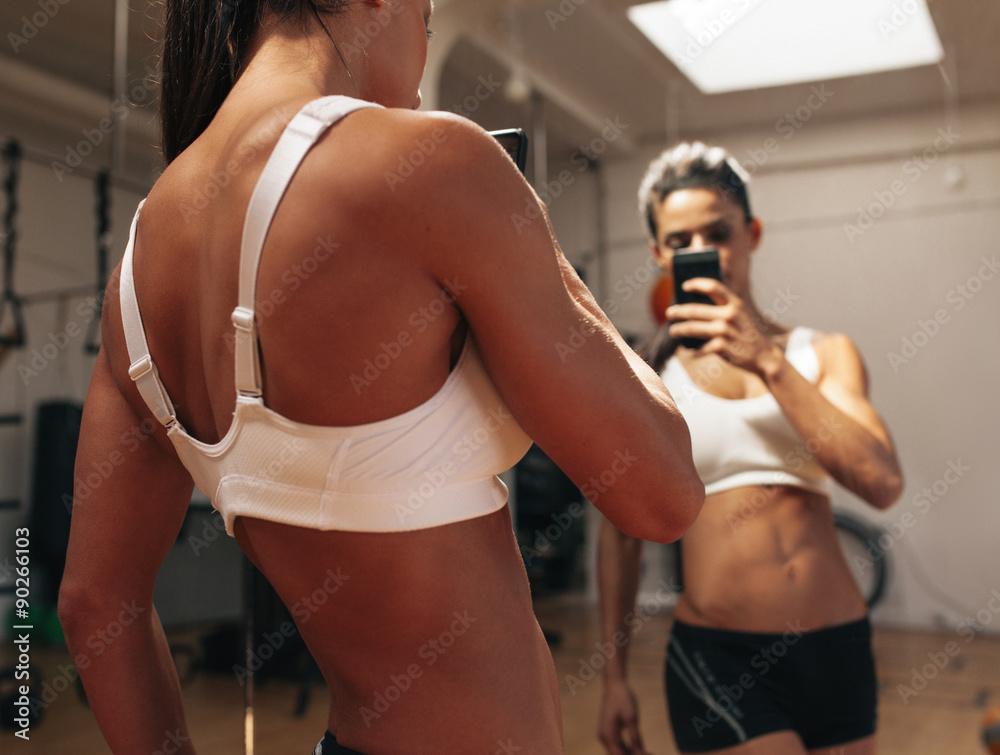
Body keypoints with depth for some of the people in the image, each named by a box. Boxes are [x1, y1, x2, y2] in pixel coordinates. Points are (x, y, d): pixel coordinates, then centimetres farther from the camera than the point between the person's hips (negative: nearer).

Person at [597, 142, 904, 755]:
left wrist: (768, 362, -16)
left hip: (837, 647, 3)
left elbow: (882, 483, -9)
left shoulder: (823, 354, 6)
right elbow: (622, 528, 6)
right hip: (717, 658, -2)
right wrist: (615, 676, 7)